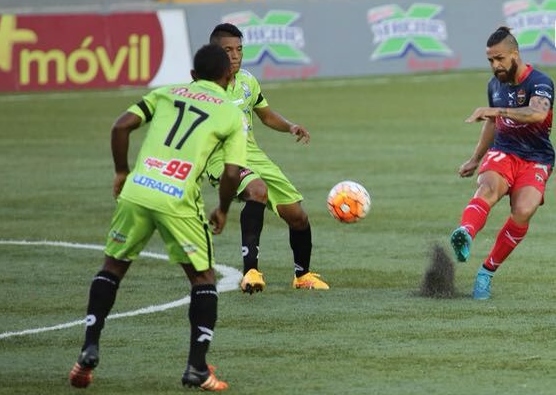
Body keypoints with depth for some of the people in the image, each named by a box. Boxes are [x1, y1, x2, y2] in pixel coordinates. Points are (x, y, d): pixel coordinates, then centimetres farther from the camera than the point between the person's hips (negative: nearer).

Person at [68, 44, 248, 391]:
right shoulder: (233, 115, 11)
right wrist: (223, 211, 19)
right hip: (179, 202, -2)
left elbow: (121, 127, 6)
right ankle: (198, 368, 6)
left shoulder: (166, 93, 18)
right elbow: (232, 173, 1)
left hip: (136, 191, 2)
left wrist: (122, 173, 18)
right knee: (203, 278, 15)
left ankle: (90, 349, 10)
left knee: (113, 267, 22)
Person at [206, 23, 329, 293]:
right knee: (258, 190, -38)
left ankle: (302, 275, 32)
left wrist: (289, 127, 4)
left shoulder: (247, 81, 8)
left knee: (297, 215, 5)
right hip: (221, 158, -7)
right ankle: (250, 270, -41)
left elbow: (266, 115, 23)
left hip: (252, 154, 7)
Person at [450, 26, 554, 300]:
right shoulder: (495, 85, 8)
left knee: (523, 211, -29)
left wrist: (495, 110, -44)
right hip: (502, 153, 3)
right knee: (488, 188, -32)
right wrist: (475, 159, 32)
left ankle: (488, 271, -11)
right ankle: (465, 235, -64)